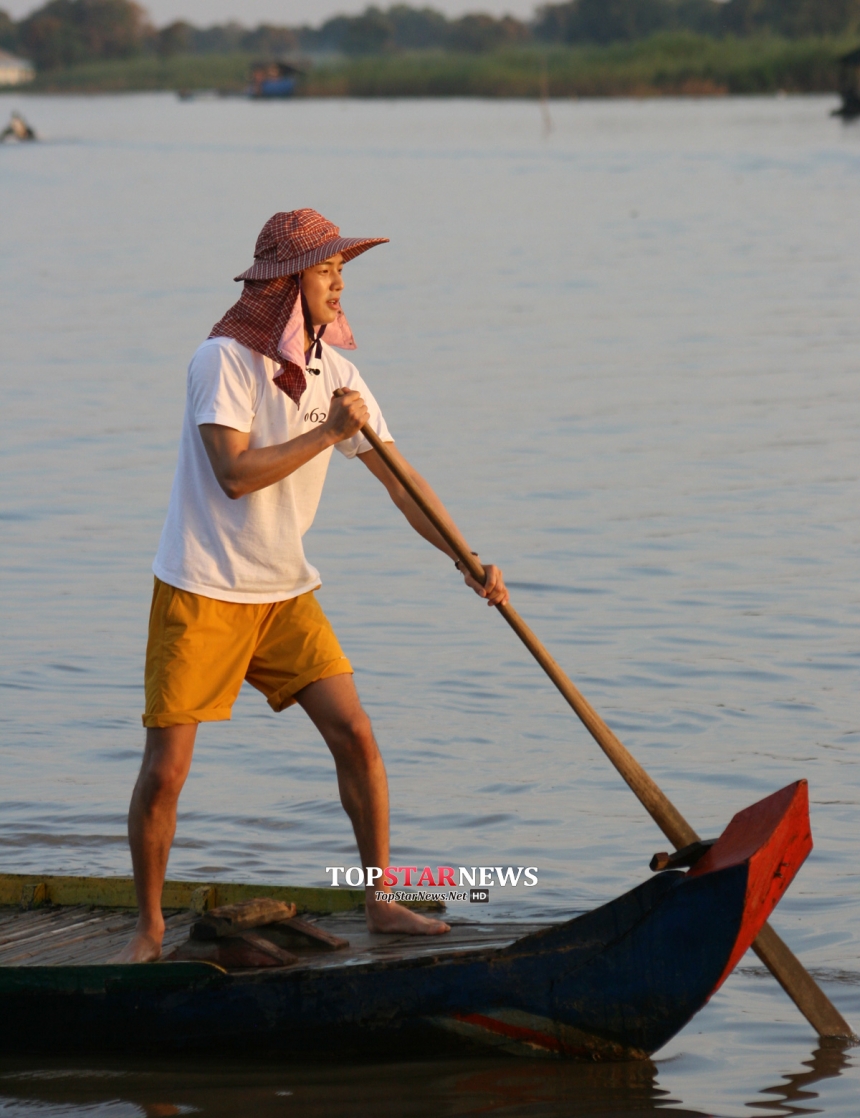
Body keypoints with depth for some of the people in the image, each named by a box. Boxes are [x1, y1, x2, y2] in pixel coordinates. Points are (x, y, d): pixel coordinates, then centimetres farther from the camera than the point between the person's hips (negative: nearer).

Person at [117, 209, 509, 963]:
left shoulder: (335, 373, 2)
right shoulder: (224, 360, -16)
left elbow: (400, 481, 3)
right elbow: (234, 473, -26)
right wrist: (327, 433, -24)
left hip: (284, 591, 5)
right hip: (202, 593, -5)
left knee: (354, 734, -4)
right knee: (165, 770, -6)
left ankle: (382, 901, 9)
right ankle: (149, 928, 11)